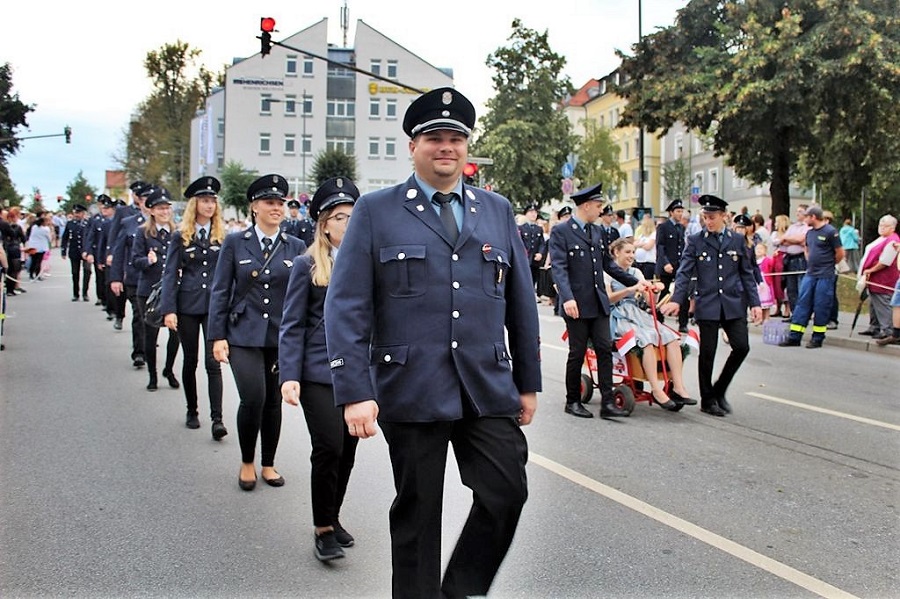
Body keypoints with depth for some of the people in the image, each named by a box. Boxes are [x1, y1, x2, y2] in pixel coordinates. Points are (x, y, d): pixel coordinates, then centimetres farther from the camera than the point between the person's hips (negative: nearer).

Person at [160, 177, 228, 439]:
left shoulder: (222, 237, 5)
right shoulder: (181, 237, 2)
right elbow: (170, 273, -1)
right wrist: (168, 309, -9)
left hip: (215, 306, 0)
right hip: (188, 306, 0)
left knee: (213, 362, -7)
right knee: (190, 360, 11)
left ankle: (217, 418, -10)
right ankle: (192, 412, 25)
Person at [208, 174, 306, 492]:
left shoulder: (296, 247, 5)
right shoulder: (234, 243, 1)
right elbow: (220, 291, 1)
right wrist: (218, 336, -5)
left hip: (282, 336, 2)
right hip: (244, 334, -2)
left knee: (273, 402, 9)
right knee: (253, 398, -14)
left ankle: (268, 464, 26)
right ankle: (247, 462, 9)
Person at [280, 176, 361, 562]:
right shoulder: (308, 265, -1)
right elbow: (292, 325, -2)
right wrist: (290, 376, -11)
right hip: (319, 371, -4)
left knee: (348, 450, 10)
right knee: (329, 447, -9)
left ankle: (333, 517, 29)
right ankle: (323, 529, 7)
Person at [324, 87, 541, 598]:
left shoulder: (498, 211, 12)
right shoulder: (376, 212, 2)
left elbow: (522, 302, 15)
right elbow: (346, 308, -4)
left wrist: (529, 382, 13)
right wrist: (354, 392, -11)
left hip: (489, 389, 3)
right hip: (411, 391, -3)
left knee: (507, 493, -3)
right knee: (418, 510, 7)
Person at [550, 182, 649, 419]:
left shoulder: (597, 232, 14)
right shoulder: (561, 232, -8)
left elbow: (608, 264, 22)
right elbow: (559, 268, -17)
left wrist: (634, 281, 19)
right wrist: (567, 298, -27)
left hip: (598, 302, 6)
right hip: (577, 304, -6)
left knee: (605, 349, 0)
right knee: (577, 353, 3)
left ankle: (607, 403, 2)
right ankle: (573, 402, 17)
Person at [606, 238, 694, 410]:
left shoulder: (636, 273, 21)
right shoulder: (607, 272, 4)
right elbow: (608, 298, -12)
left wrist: (655, 290, -7)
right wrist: (631, 289, -23)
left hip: (638, 313, 6)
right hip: (618, 317, -6)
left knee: (672, 337, -20)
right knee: (648, 337, -35)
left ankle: (678, 387, -27)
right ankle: (656, 390, -36)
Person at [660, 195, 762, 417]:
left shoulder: (737, 240, 8)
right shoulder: (695, 241, 3)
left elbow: (747, 274, 11)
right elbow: (684, 273, -2)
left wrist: (754, 303, 4)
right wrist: (676, 299, -15)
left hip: (734, 304, 2)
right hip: (707, 305, -2)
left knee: (741, 347, -7)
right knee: (707, 353, 2)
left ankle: (719, 390, 15)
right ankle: (707, 400, 16)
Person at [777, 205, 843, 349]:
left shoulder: (830, 232, -10)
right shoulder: (810, 232, 11)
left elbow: (840, 253, -7)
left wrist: (828, 265, 5)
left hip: (825, 276, -7)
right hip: (810, 274, 7)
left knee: (821, 307, 0)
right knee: (802, 304, 4)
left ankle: (817, 338, 10)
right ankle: (794, 337, 6)